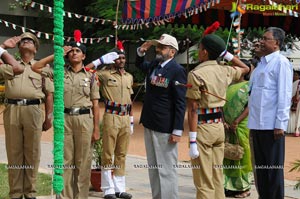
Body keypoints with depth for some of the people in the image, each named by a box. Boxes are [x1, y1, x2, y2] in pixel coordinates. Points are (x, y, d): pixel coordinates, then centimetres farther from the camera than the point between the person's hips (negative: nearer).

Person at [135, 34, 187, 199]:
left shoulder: (177, 71, -14)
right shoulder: (153, 65, 9)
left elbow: (180, 103, -16)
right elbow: (139, 65, 33)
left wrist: (177, 131, -18)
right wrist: (141, 51, 12)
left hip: (165, 128, -8)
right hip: (149, 124, 8)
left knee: (166, 170, -3)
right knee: (153, 168, 14)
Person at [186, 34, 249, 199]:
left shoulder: (196, 74, -13)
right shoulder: (225, 71, 5)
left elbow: (193, 109, -16)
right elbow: (245, 69, 28)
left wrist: (192, 141, -15)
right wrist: (226, 53, 18)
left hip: (203, 128, -6)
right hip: (219, 126, 6)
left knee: (204, 182, -2)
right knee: (217, 178, 13)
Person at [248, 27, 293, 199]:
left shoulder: (281, 62, -8)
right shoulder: (262, 63, 17)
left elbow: (284, 96, -13)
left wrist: (280, 125, -17)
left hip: (271, 126, -8)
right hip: (257, 124, 8)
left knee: (273, 167, 0)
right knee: (261, 166, 14)